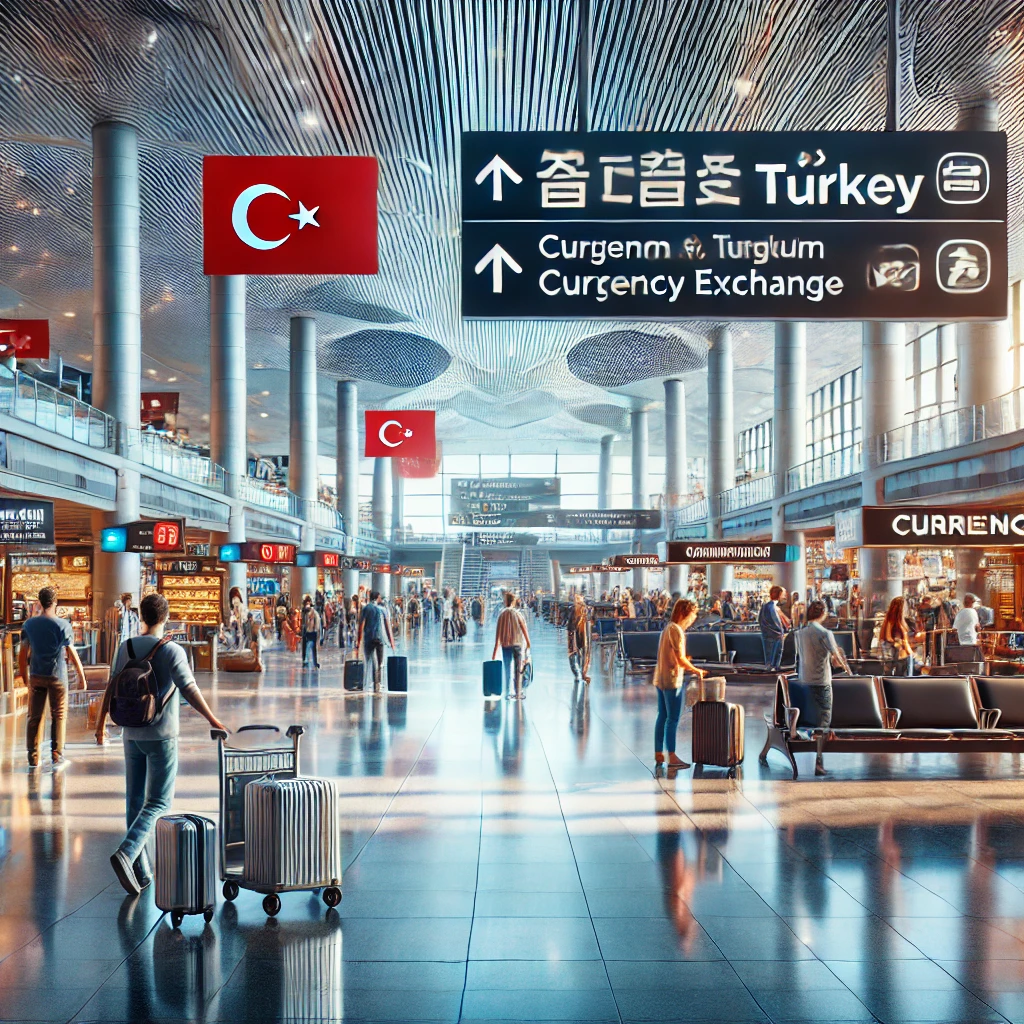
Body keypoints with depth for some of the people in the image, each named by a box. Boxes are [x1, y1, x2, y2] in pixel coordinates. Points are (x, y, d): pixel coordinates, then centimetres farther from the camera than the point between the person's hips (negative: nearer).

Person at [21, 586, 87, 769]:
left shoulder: (29, 624, -1)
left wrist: (24, 675, 15)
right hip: (57, 676, -3)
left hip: (36, 676, 3)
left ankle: (33, 757, 11)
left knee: (34, 716, 9)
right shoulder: (63, 625, -10)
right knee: (59, 716, 6)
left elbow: (23, 654, 3)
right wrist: (81, 675, 2)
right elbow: (72, 654, -8)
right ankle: (57, 756, 6)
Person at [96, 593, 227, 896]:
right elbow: (189, 690, -18)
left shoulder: (126, 648, 3)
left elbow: (112, 689, 6)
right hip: (161, 735, -5)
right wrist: (212, 720, -17)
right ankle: (125, 853, -21)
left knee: (135, 801, 10)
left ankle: (140, 872, 14)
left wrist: (101, 723, 17)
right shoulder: (171, 651, -11)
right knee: (159, 802, -1)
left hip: (132, 735, 5)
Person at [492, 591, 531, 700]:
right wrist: (528, 644, 1)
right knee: (518, 669, 8)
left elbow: (498, 633, -5)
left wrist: (495, 649, -3)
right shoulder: (517, 614, -3)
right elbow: (524, 629, -6)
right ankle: (518, 693, 9)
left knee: (508, 669, 7)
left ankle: (508, 693, 6)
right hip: (518, 643, 0)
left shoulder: (502, 614, -4)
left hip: (506, 644, 0)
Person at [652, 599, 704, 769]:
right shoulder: (676, 630, -16)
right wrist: (696, 670, -6)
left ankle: (658, 754, 17)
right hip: (673, 680, -10)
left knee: (662, 716, 12)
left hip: (661, 678, 10)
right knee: (673, 719, -5)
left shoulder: (667, 628, 14)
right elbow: (681, 659, -18)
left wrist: (690, 667, 12)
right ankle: (672, 758, -2)